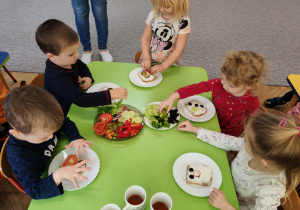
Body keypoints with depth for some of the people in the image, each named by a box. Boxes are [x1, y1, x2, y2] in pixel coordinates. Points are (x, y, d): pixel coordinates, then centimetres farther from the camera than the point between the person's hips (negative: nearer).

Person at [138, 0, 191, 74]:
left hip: (170, 63, -2)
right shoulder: (153, 15, -5)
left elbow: (179, 49, -18)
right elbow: (146, 38, 0)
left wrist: (163, 66, -24)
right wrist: (146, 57, -14)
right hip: (149, 61, 3)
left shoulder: (183, 21, -16)